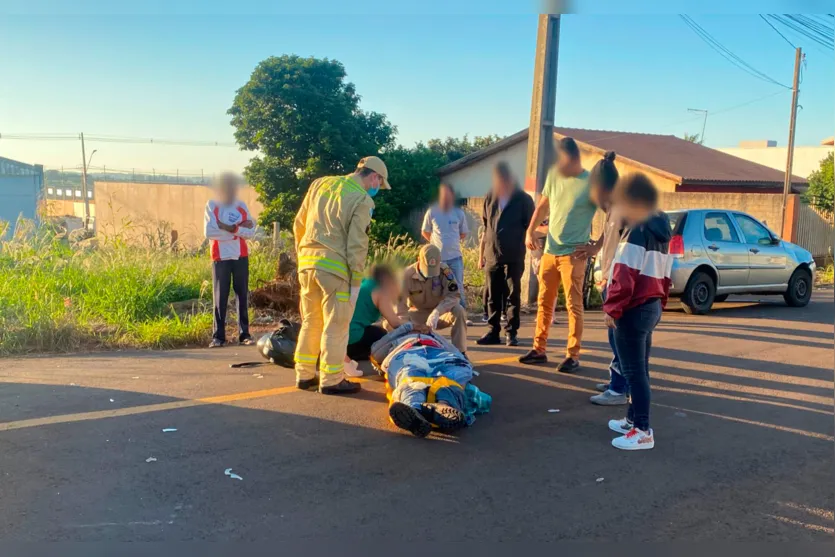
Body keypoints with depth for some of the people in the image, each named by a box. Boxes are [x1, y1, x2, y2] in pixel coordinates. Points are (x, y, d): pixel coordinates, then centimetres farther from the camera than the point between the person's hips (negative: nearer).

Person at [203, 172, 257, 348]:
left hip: (240, 256, 3)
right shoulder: (211, 205, -1)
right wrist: (238, 228, -11)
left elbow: (251, 231, -1)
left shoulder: (241, 205, 7)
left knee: (242, 294, 4)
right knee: (220, 296, -2)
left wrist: (227, 228, -13)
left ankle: (244, 334, 9)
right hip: (220, 257, -3)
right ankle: (218, 336, 1)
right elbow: (209, 232, -13)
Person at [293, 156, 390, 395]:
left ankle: (305, 375, 24)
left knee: (310, 322, 17)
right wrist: (356, 281, -6)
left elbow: (299, 225, 15)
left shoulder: (320, 183, 12)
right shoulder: (362, 200, -8)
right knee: (335, 326, 4)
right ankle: (331, 380, 9)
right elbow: (356, 245, -11)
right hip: (334, 268, -7)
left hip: (307, 263, 7)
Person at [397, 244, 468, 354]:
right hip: (417, 315, 0)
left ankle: (460, 352, -20)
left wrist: (436, 312, -41)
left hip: (439, 314, 0)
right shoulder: (407, 274, -20)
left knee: (458, 310, -31)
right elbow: (399, 302, -22)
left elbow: (454, 295, -26)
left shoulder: (444, 270, -19)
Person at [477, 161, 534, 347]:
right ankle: (493, 332, 15)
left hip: (513, 257, -3)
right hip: (492, 255, 3)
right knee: (493, 297, 7)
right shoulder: (490, 197, 7)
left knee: (513, 295, 1)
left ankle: (511, 332, 8)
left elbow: (531, 227, 3)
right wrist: (481, 253, 13)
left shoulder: (523, 199, -3)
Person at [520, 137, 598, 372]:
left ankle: (573, 356, 5)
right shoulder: (554, 174, 4)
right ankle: (539, 350, 21)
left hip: (573, 254, -6)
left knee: (573, 305, -2)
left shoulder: (591, 183, -13)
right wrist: (531, 230, 3)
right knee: (543, 302, 11)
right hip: (549, 251, 6)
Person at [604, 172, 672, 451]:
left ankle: (643, 431, 1)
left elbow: (624, 276, -22)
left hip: (633, 310, -10)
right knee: (639, 368, 17)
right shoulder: (662, 233, 13)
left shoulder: (637, 233, -17)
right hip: (652, 307, 10)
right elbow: (664, 276, 18)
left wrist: (612, 308, -15)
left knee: (634, 371, -3)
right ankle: (634, 419, 28)